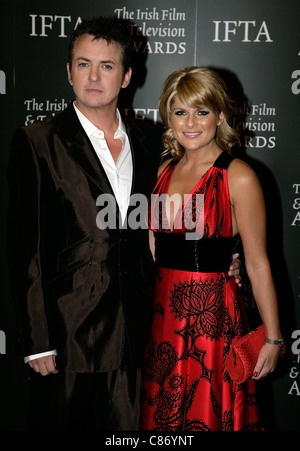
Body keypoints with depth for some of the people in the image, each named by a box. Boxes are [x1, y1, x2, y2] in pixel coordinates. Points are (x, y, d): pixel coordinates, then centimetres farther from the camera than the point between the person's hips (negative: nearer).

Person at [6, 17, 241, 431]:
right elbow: (25, 247, -8)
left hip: (131, 333, 4)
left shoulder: (144, 142, 9)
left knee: (127, 424, 12)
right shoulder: (37, 143, -5)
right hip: (67, 332, -4)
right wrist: (38, 342, -12)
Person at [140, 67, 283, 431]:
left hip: (212, 315, -6)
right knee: (162, 414, 17)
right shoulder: (165, 170, 7)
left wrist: (272, 339, -8)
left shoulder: (238, 177, -12)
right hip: (162, 313, 6)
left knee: (208, 415, 8)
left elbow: (257, 264, -11)